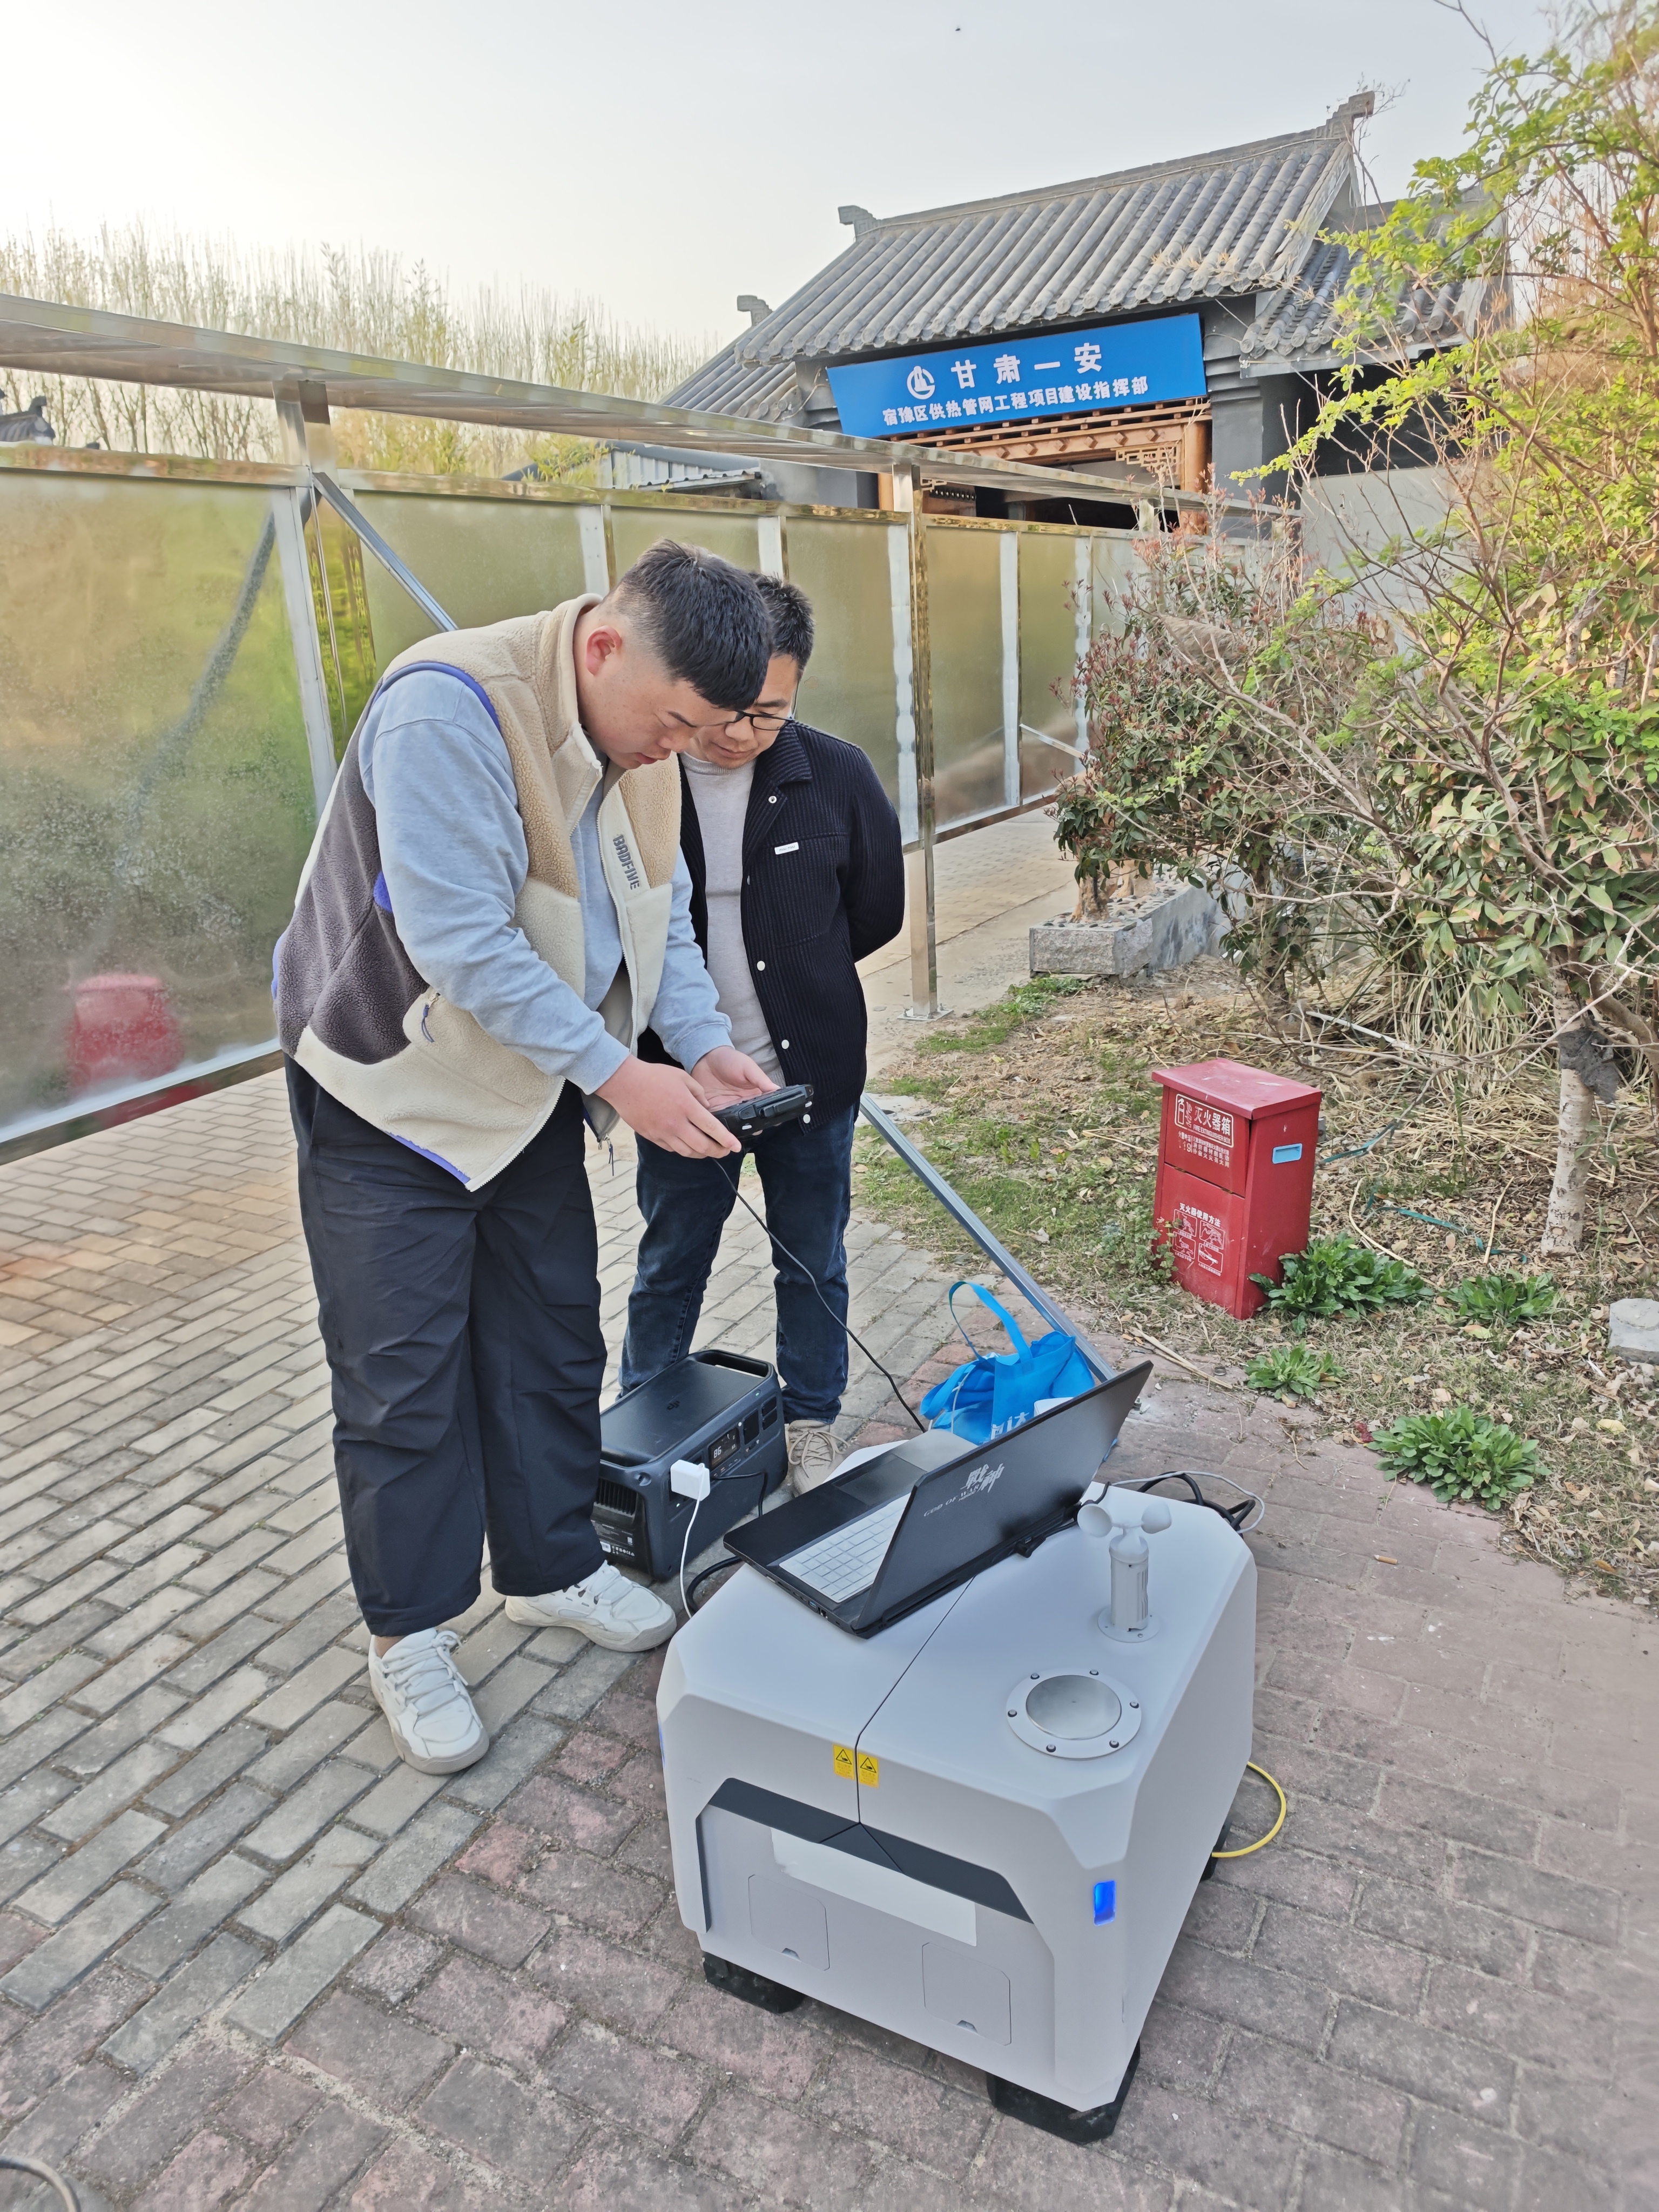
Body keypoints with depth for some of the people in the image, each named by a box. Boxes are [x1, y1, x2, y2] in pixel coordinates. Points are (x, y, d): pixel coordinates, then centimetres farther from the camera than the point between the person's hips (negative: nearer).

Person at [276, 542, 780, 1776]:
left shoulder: (643, 736, -3)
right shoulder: (450, 709, -29)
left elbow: (662, 914, 6)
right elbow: (461, 943, -32)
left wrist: (706, 1046, -9)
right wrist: (617, 1074, -29)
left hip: (531, 1086, 7)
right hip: (393, 1088, -7)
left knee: (554, 1343, 14)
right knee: (405, 1380, 1)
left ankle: (554, 1568, 34)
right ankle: (409, 1635, 21)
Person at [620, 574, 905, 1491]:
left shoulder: (837, 776, -8)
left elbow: (877, 913, 6)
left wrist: (789, 973, 7)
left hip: (809, 1072, 1)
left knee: (814, 1263, 16)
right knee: (668, 1267, 15)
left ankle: (810, 1426, 38)